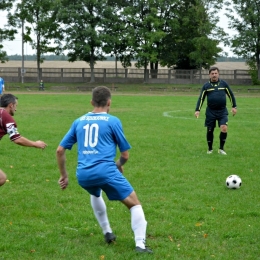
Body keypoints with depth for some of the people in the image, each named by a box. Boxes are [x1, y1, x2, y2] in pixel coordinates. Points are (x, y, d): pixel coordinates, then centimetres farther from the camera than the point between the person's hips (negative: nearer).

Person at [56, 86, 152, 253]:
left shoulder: (79, 121, 18)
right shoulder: (113, 121, 6)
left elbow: (60, 150, 19)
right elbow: (125, 154, 11)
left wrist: (64, 175, 27)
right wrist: (119, 165, 32)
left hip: (83, 175, 5)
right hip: (105, 170, -5)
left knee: (96, 194, 38)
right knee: (135, 204, 6)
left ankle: (107, 233, 37)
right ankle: (140, 244, -8)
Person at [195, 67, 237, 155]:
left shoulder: (224, 84, 4)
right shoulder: (206, 86, 2)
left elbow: (231, 95, 14)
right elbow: (201, 98, 4)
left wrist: (234, 107, 12)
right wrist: (197, 110, -4)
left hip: (222, 111, 0)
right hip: (210, 112, 0)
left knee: (224, 129, -15)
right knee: (210, 130, 5)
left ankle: (221, 148, 1)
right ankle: (210, 149, 26)